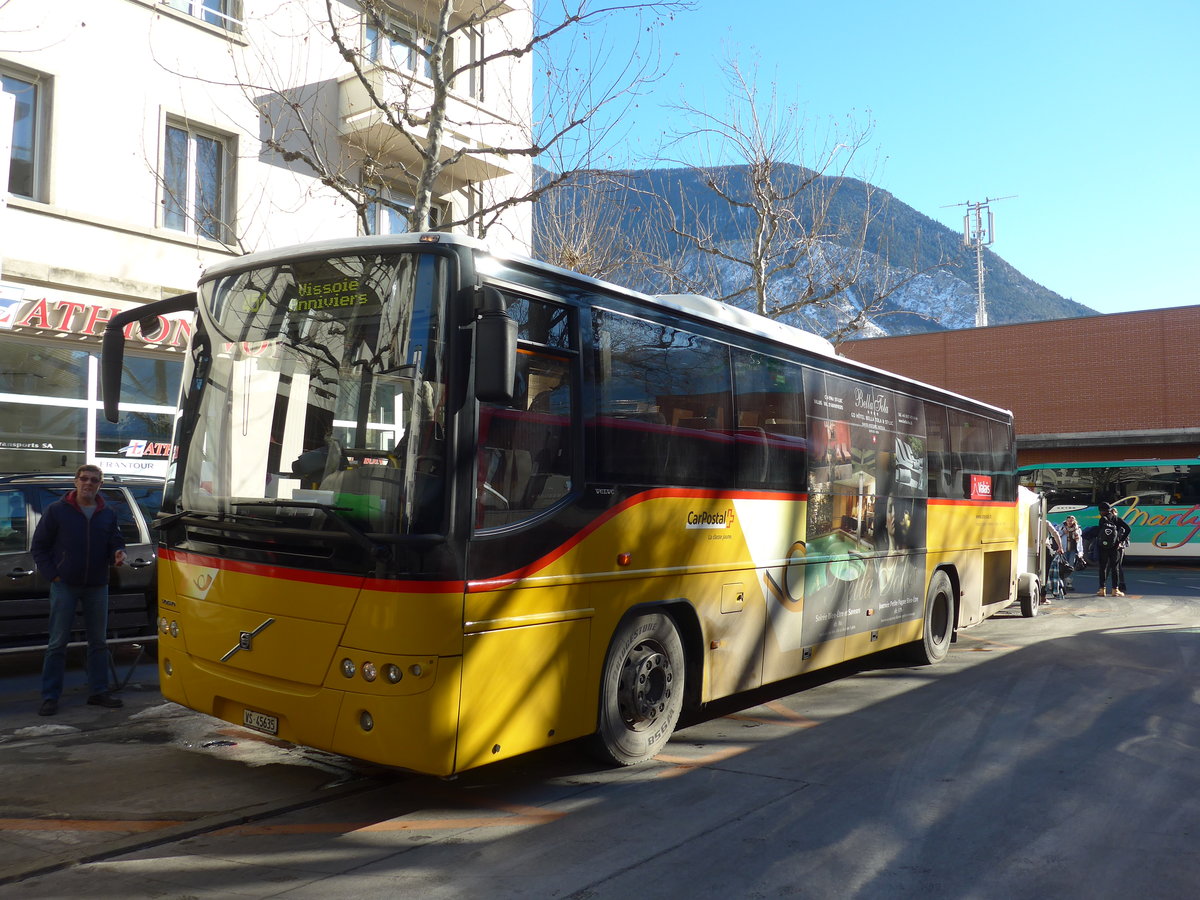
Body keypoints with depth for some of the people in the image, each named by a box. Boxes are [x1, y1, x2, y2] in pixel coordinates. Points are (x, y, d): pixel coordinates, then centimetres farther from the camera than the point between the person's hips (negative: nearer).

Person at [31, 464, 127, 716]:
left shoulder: (108, 515, 8)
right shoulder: (56, 511, -2)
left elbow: (116, 543, 11)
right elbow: (38, 546, 1)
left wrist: (118, 554, -13)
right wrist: (52, 574, -7)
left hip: (97, 586, 4)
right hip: (64, 586, -3)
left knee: (98, 641, 9)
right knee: (58, 643, 0)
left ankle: (99, 692, 18)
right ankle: (50, 697, 7)